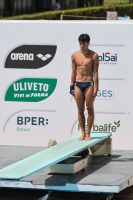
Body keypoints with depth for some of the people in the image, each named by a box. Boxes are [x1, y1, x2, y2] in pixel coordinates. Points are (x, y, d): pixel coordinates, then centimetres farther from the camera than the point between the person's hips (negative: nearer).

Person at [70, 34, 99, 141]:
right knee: (80, 110, 5)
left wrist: (96, 88, -9)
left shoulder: (93, 56, -4)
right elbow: (73, 72, 11)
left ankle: (88, 133, 6)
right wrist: (72, 87, 8)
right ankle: (83, 133, 11)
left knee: (90, 109, -1)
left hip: (89, 84, -3)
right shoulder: (74, 55, 6)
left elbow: (95, 73, -5)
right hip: (78, 84, 3)